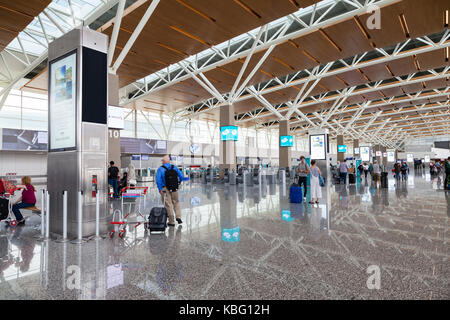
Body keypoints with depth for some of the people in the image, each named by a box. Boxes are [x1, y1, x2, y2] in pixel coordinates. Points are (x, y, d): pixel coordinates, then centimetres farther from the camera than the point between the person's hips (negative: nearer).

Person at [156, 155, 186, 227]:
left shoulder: (160, 169, -5)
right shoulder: (175, 167, 6)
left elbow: (158, 180, -15)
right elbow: (181, 177, 4)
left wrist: (160, 189, -12)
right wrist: (178, 182, 19)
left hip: (165, 189, -3)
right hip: (175, 188, 3)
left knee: (168, 205, 4)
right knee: (176, 203, 19)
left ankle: (171, 222, 10)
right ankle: (178, 217, 6)